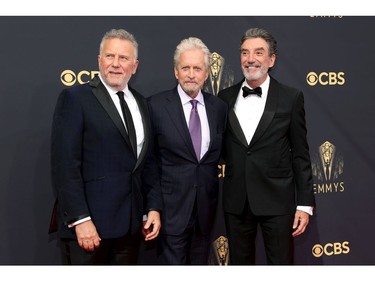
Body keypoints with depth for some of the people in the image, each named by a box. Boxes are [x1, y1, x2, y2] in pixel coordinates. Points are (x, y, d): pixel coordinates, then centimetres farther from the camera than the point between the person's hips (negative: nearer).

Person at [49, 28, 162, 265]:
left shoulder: (142, 103, 12)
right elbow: (65, 165, -13)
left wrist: (153, 208, 6)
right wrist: (80, 219, -17)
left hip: (131, 223, 6)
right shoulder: (75, 98, -6)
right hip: (89, 223, -5)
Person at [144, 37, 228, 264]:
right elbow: (148, 156, -2)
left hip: (206, 205, 4)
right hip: (171, 205, -4)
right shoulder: (157, 105, -7)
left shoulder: (219, 106, 4)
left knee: (200, 262, 17)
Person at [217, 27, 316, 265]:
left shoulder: (291, 98, -2)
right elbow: (221, 146, 10)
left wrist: (305, 203, -4)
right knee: (240, 262, 15)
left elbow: (300, 154, -2)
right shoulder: (225, 98, 5)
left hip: (277, 200, -2)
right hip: (236, 201, 3)